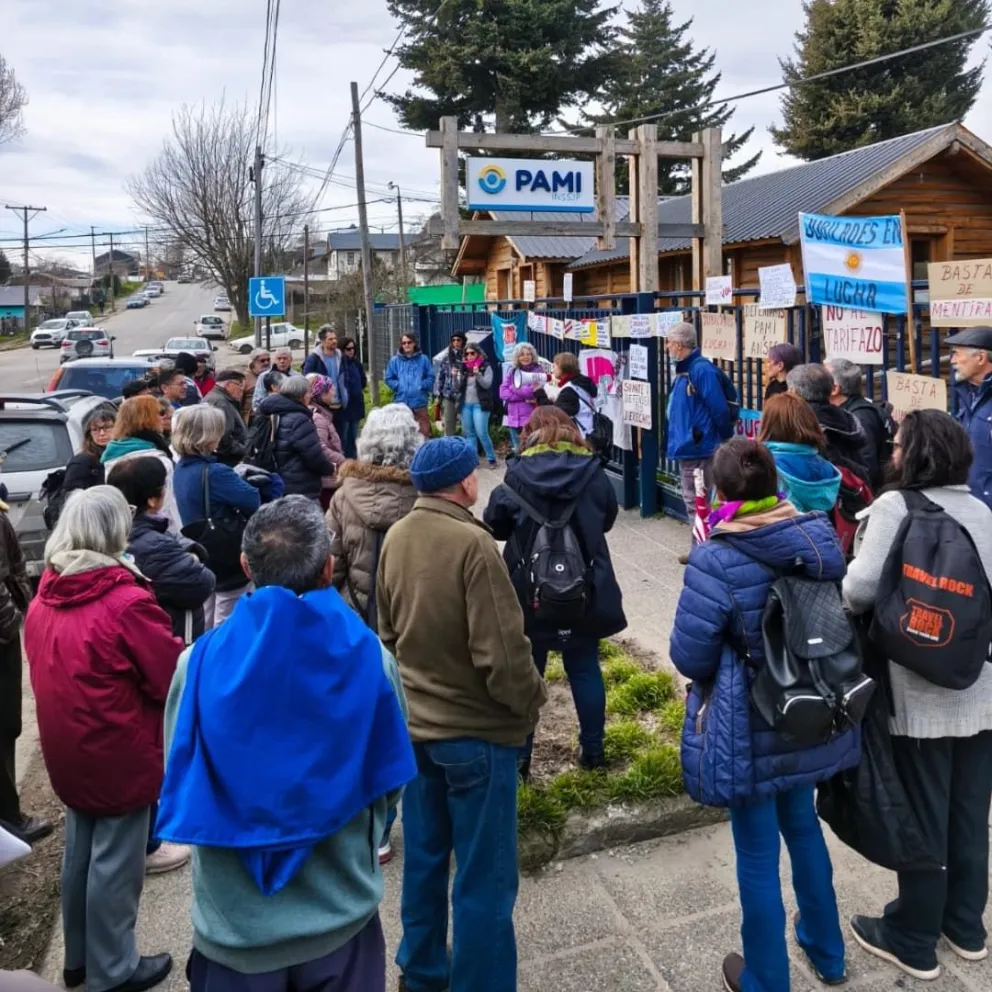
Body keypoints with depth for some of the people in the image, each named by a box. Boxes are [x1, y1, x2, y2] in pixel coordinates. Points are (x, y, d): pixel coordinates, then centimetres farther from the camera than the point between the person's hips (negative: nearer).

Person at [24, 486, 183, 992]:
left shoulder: (44, 597, 0)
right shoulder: (127, 602, -23)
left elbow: (46, 665, 13)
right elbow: (175, 676, -18)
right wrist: (184, 651, 2)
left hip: (67, 749, 8)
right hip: (119, 752, -8)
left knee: (80, 851, 21)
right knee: (115, 861, 7)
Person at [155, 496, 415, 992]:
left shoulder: (201, 661, -17)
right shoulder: (371, 658, -16)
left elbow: (179, 782, -3)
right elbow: (388, 785, -3)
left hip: (235, 923, 0)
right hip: (341, 916, 0)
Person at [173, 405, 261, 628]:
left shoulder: (182, 468, 3)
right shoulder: (214, 472, -24)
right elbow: (255, 503, -19)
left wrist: (237, 477, 0)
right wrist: (247, 482, 0)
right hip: (227, 557, -9)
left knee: (206, 626, 20)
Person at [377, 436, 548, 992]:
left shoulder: (396, 537, 0)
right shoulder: (472, 542, -23)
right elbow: (502, 649, -24)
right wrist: (531, 700, -7)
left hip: (414, 722, 8)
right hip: (477, 730, -8)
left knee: (423, 859, 22)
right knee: (484, 879, 7)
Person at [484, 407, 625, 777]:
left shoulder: (520, 474, -12)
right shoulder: (592, 472, -4)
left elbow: (495, 524, -3)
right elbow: (608, 517, 11)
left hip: (530, 591, -2)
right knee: (585, 669, 16)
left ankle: (518, 756, 18)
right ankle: (592, 750, 27)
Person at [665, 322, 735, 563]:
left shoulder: (702, 369, -18)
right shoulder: (684, 370, 12)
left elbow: (719, 409, -20)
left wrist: (727, 441, -12)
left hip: (701, 449, -10)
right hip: (687, 448, 10)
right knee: (693, 502, 16)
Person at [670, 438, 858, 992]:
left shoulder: (716, 561, -25)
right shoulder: (822, 540, -6)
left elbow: (690, 657, -19)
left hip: (755, 730, -6)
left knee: (759, 855, 11)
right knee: (802, 825, 27)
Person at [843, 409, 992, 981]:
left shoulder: (896, 505, -14)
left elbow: (861, 588, -21)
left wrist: (850, 598, 0)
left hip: (922, 692, -6)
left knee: (922, 816, 7)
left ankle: (914, 941, 23)